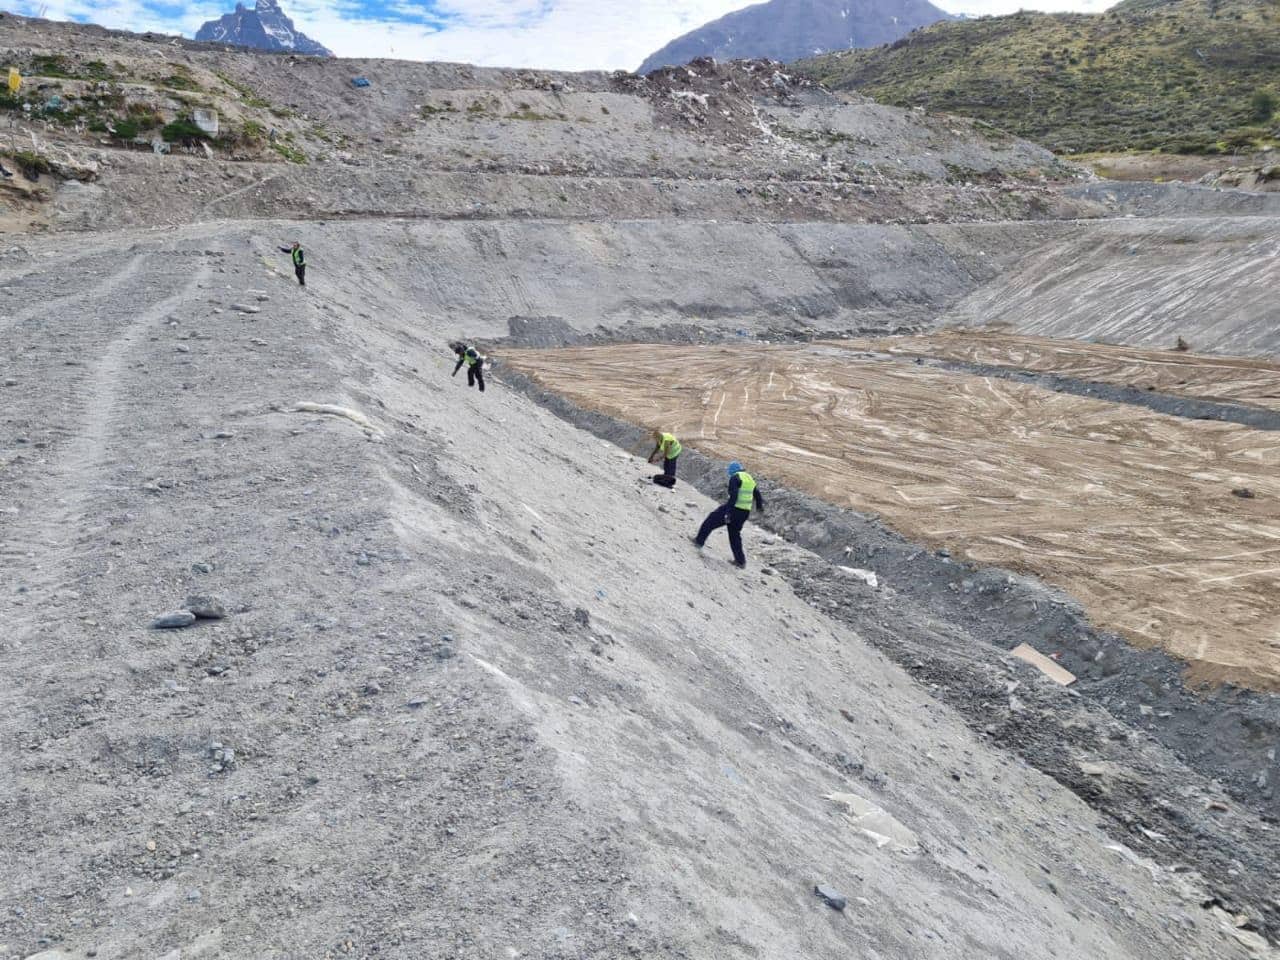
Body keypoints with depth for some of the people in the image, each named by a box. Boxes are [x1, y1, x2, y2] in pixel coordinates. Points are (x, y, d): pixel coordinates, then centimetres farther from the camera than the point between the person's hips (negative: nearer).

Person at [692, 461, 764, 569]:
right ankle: (741, 561, 18)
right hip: (745, 512, 7)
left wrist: (728, 512, -24)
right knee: (735, 535, 19)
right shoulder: (750, 478, 15)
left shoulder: (735, 478, -9)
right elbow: (757, 494, 26)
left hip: (734, 509, -7)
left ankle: (699, 541, 20)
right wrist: (760, 506, 44)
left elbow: (733, 496, -21)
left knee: (710, 521, 12)